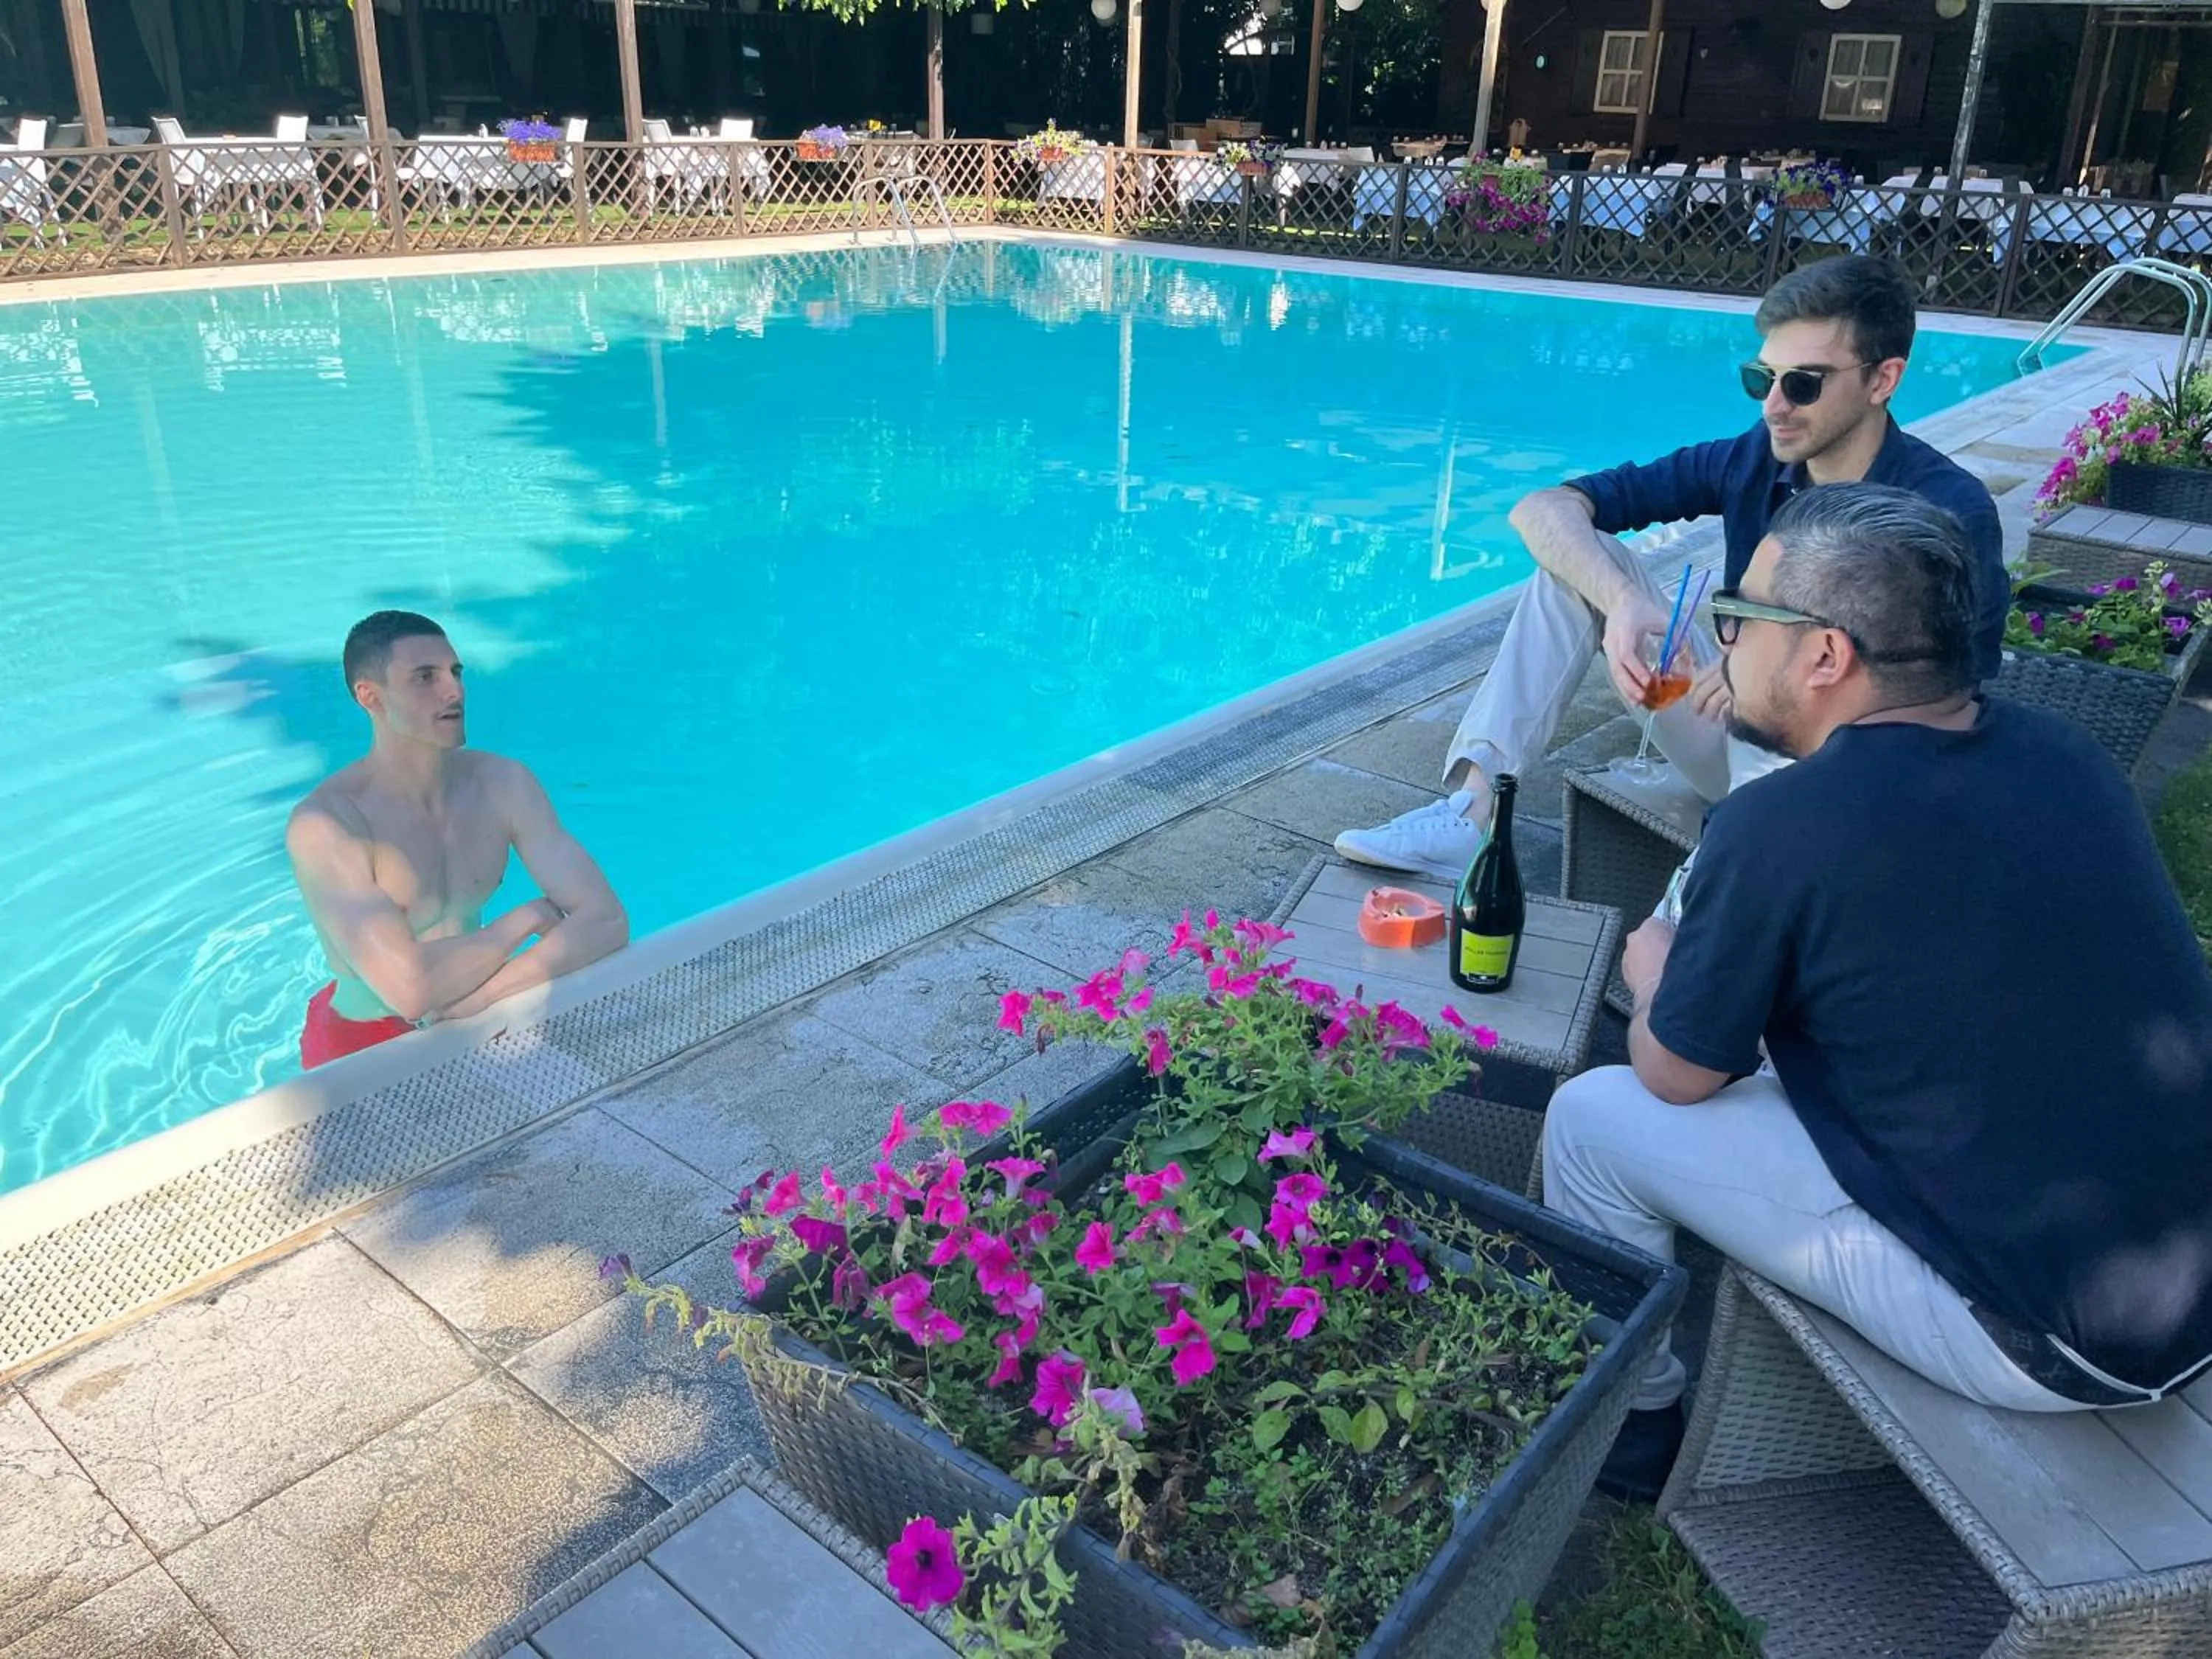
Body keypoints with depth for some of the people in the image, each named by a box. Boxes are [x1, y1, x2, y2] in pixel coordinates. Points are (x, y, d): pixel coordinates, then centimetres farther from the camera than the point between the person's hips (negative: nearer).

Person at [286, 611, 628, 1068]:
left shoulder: (504, 784, -4)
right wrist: (528, 918, -15)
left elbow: (606, 919, -10)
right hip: (364, 1046, -5)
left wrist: (485, 992, -23)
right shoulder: (322, 823, -20)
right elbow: (409, 987, -29)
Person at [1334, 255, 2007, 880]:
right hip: (1734, 731, 5)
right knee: (1580, 557, -11)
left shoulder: (1949, 508, -16)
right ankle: (1471, 809, -25)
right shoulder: (1751, 461, -4)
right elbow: (1542, 510, -10)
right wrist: (1622, 601, -29)